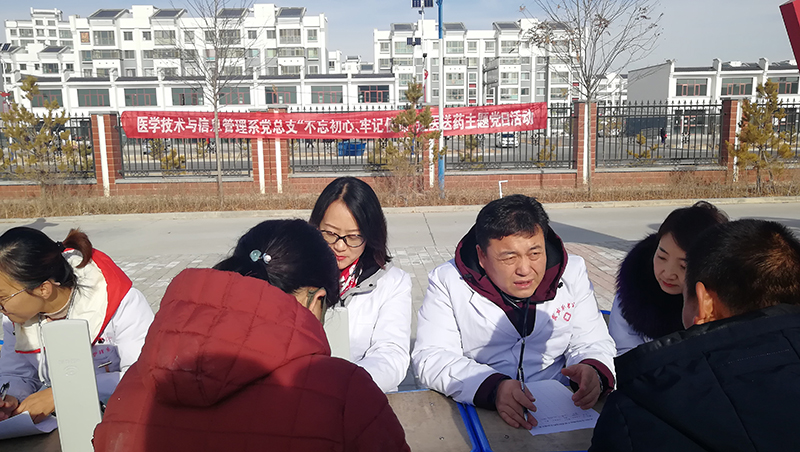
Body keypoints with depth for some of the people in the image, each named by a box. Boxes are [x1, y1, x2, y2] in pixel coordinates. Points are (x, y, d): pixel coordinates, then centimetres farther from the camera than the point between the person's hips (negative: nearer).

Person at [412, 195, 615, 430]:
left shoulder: (573, 272, 4)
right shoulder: (447, 281, -6)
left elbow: (591, 342, 7)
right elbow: (430, 357, -11)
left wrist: (592, 371, -18)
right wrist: (494, 389, -28)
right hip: (475, 415, -2)